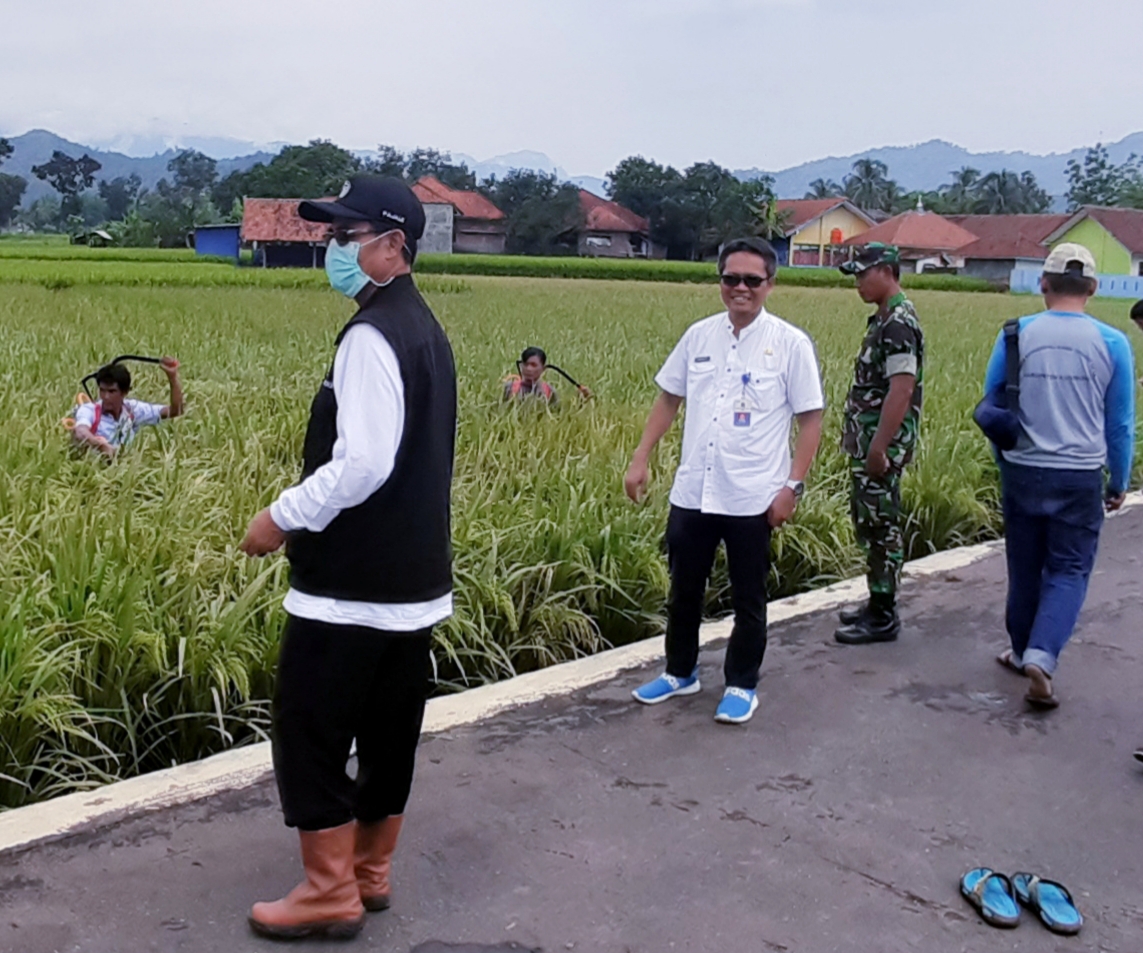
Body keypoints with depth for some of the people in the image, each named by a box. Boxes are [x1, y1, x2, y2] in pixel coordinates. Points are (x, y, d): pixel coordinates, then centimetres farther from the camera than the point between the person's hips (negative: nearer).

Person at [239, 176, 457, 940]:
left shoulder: (373, 336, -19)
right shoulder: (424, 329, 12)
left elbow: (363, 463, -26)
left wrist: (283, 517, -13)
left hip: (356, 580, -10)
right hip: (413, 571, 10)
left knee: (309, 731, 3)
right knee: (388, 728, 16)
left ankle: (331, 891, 12)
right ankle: (369, 872, 30)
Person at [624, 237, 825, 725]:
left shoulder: (790, 344, -7)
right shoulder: (699, 335, 4)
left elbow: (810, 418, -5)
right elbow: (668, 400, 12)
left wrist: (793, 486, -11)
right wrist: (640, 459, 6)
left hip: (752, 498, -4)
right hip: (691, 493, 4)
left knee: (748, 598, 11)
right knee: (683, 589, 17)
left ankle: (742, 685, 28)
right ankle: (680, 672, 36)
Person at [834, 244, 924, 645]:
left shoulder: (899, 323, -17)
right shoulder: (884, 319, 15)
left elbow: (901, 390, -24)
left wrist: (878, 448, -25)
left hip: (881, 447, -10)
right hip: (868, 443, 10)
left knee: (881, 527, -3)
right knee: (869, 524, 16)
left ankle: (883, 617, 6)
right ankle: (878, 604, 26)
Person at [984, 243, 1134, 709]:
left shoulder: (1016, 334, -4)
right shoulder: (1112, 343, -5)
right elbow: (1119, 424, 3)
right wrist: (1119, 483, 16)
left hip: (1022, 472, 1)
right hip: (1081, 477, -1)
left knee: (1025, 568, 15)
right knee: (1068, 571, 6)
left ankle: (1023, 652, 29)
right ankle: (1041, 656, -11)